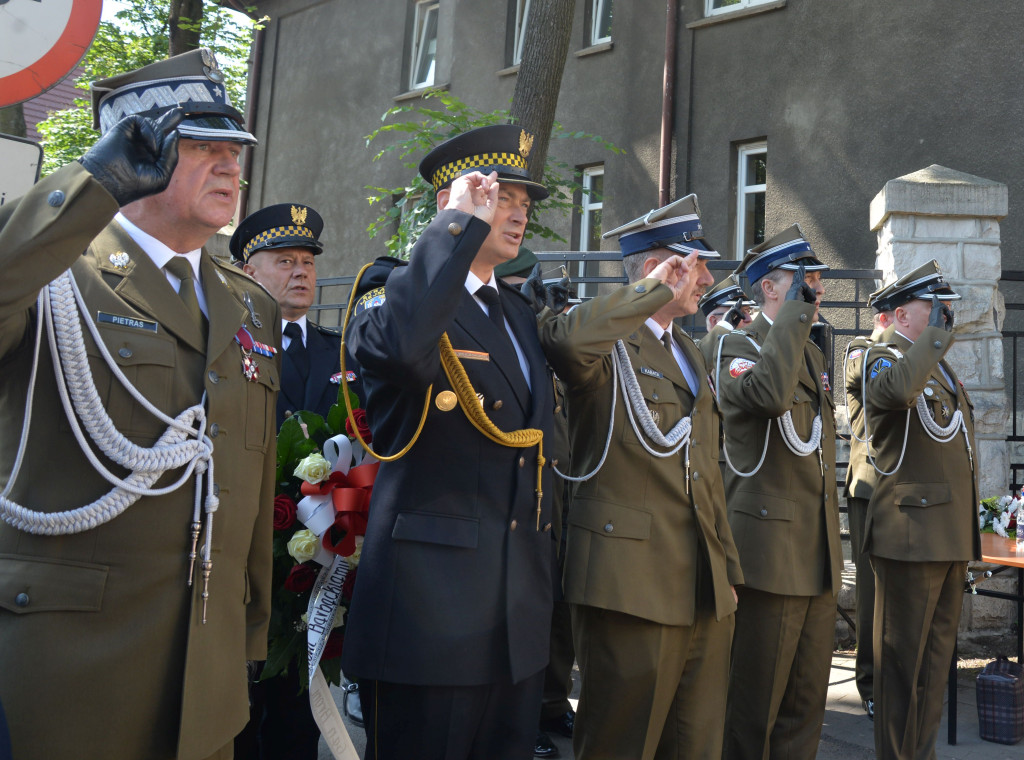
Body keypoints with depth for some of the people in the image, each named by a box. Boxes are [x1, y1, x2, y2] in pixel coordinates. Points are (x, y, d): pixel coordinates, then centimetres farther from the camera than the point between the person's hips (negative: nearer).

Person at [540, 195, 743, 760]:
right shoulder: (608, 343, -8)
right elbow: (564, 339, -35)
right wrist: (655, 289, -22)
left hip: (705, 591, 8)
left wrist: (727, 567, 21)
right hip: (634, 583, -8)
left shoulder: (687, 352, 19)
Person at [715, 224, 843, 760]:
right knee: (754, 705, 3)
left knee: (806, 701, 15)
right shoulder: (737, 347, -8)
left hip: (818, 553, 8)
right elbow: (770, 392, -34)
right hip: (770, 550, -8)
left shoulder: (811, 351, 17)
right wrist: (795, 313, -22)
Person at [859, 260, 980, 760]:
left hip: (951, 538, 9)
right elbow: (899, 389, -35)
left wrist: (965, 532, 23)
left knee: (937, 655, 16)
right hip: (911, 535, -9)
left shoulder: (937, 365, 20)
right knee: (904, 659, -1)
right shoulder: (884, 358, -8)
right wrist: (938, 332, -20)